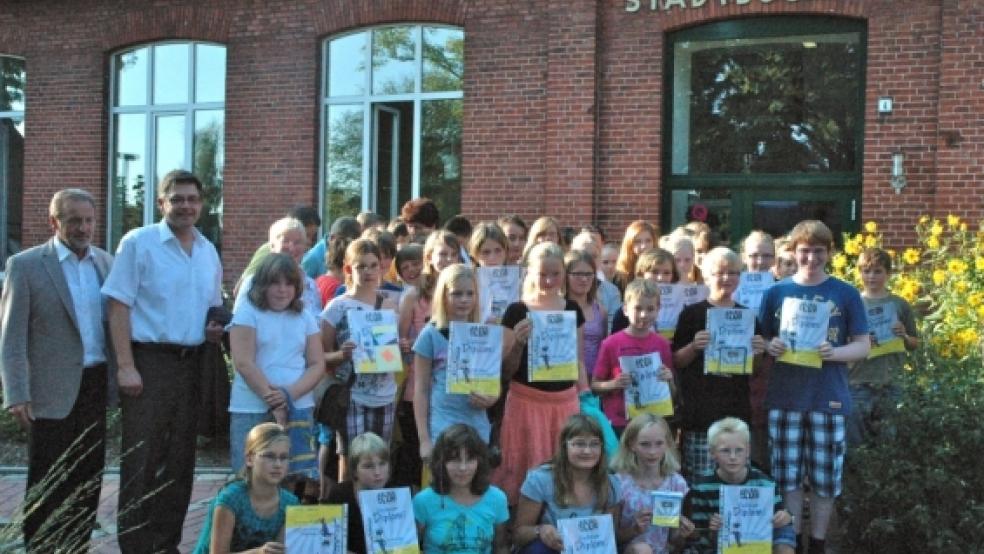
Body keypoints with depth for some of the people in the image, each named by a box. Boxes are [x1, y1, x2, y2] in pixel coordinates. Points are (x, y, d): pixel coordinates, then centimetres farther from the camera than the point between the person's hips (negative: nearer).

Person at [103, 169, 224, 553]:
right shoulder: (138, 243, -5)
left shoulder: (208, 251, 12)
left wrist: (215, 328, 0)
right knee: (141, 460, -4)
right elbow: (119, 306, -10)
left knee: (180, 460, 11)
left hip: (191, 363, 6)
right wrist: (126, 366, -17)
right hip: (149, 361, -6)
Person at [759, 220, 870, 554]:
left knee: (825, 478, 4)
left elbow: (863, 346, 1)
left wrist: (834, 353, -18)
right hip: (784, 398, 1)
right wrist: (770, 347, -12)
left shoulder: (846, 294, 2)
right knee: (787, 475, 5)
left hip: (829, 398, -1)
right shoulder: (776, 292, 6)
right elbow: (762, 339, 11)